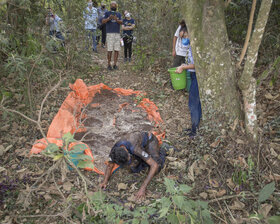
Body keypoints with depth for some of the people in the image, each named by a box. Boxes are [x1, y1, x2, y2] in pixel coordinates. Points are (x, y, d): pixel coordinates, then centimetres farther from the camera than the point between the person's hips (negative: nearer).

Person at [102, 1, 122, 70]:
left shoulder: (118, 14, 15)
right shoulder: (107, 13, 6)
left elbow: (121, 22, -3)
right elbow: (103, 22, -8)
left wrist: (116, 19, -23)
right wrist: (109, 18, -27)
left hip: (117, 34, 3)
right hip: (109, 34, -3)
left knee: (117, 50, -1)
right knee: (110, 50, -7)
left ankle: (115, 64, 7)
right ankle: (109, 65, 4)